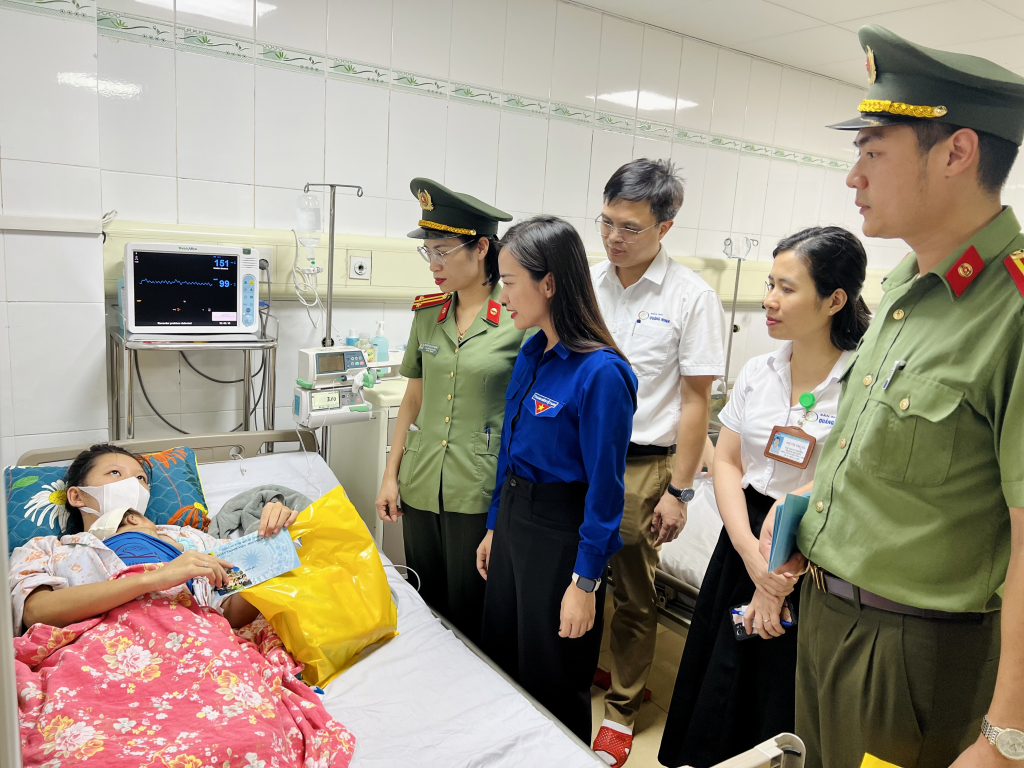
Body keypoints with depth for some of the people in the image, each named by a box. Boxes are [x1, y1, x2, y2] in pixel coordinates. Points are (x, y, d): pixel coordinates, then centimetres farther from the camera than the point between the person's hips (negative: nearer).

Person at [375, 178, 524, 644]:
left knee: (469, 618, 9)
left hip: (479, 495, -5)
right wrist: (391, 476, 10)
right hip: (420, 488, 5)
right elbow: (413, 401, 12)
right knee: (425, 608, 19)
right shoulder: (427, 315, 6)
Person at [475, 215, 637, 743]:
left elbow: (604, 488, -19)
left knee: (551, 682, 14)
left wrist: (585, 582, -16)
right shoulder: (531, 354, 2)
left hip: (560, 536, -8)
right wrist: (495, 527, 15)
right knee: (499, 660, 24)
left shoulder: (600, 373, -23)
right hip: (513, 518, 8)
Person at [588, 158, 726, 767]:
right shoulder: (586, 283, 3)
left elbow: (695, 401, -8)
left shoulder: (692, 297, -9)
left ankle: (622, 712, 31)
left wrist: (678, 491, -9)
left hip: (642, 466, -3)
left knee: (635, 598, 11)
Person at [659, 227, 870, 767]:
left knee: (779, 723, 11)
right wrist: (752, 556, -10)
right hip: (744, 544, 5)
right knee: (715, 694, 18)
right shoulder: (758, 372, 2)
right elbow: (726, 463, 3)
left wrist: (781, 580, -12)